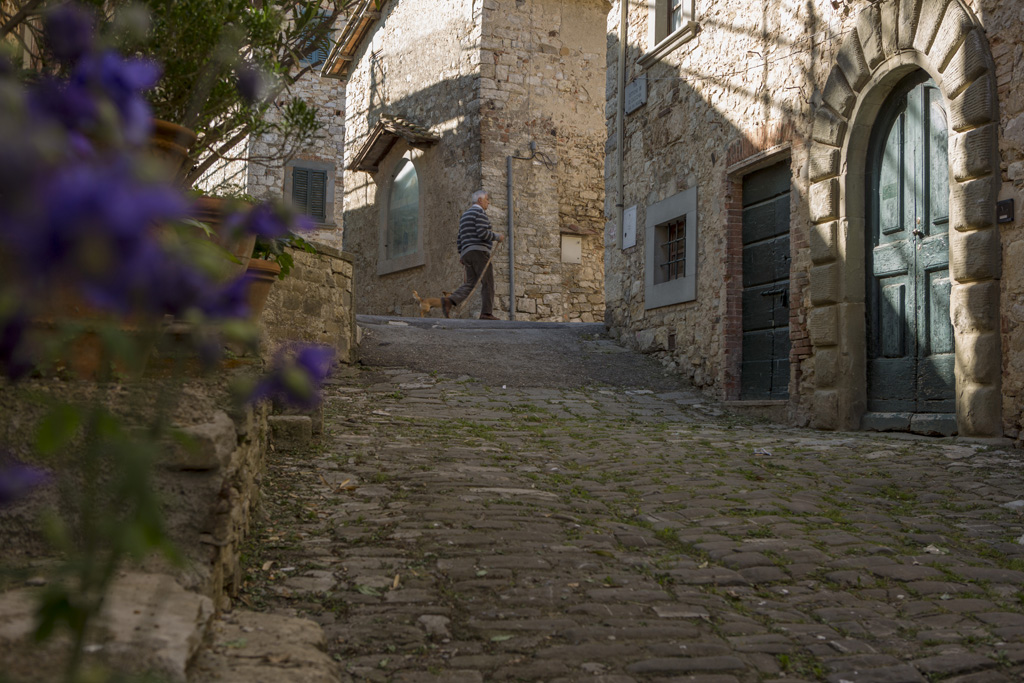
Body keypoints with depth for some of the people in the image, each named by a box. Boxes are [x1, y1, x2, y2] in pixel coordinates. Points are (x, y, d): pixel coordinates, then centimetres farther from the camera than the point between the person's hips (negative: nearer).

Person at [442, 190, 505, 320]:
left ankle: (450, 301, -20)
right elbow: (482, 233, -17)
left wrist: (461, 254, 21)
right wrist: (497, 237, -4)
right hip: (479, 251, -9)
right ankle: (487, 313, -14)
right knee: (487, 282, -7)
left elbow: (460, 237, 22)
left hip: (467, 254, 9)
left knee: (470, 283, 2)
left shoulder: (465, 215, 25)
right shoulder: (480, 213, -4)